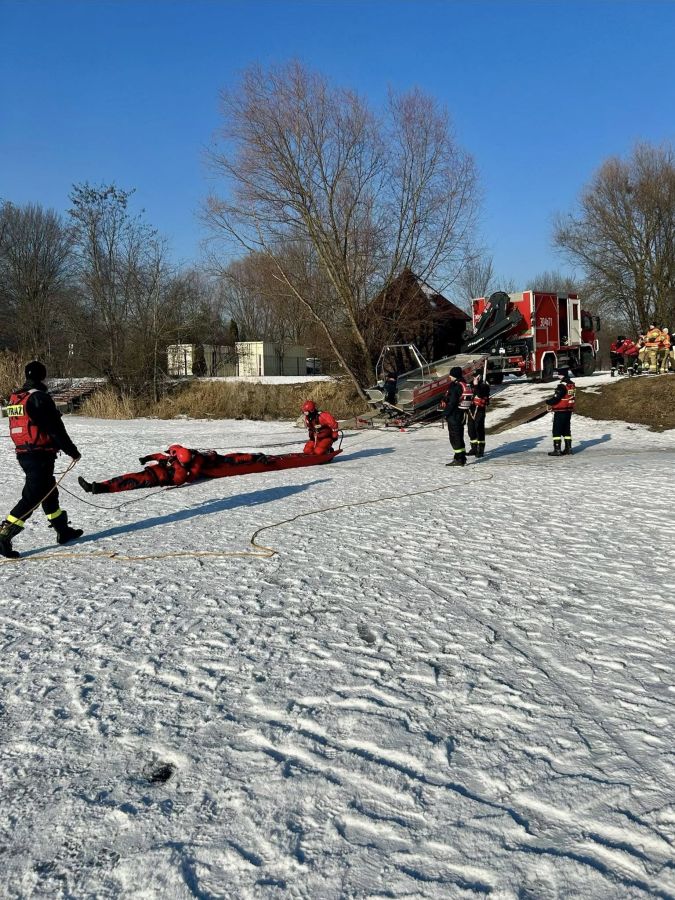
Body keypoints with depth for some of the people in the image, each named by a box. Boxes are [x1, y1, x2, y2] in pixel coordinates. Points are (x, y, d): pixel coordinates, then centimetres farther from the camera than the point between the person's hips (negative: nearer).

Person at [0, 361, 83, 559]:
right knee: (32, 497, -6)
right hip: (40, 455, -9)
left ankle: (63, 531, 29)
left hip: (22, 453, 9)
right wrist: (72, 451, -7)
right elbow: (56, 429, -16)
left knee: (49, 492, 19)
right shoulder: (39, 398, -16)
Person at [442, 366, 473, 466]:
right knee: (459, 436, 16)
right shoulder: (466, 386, 9)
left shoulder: (455, 386, -18)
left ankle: (459, 459, -2)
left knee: (454, 437, -3)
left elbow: (452, 402, -20)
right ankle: (462, 458, 21)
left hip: (454, 416, -9)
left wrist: (446, 412, -10)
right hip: (462, 415, 9)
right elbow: (469, 400, 14)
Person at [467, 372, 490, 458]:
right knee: (471, 429, 11)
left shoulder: (484, 385, -8)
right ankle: (474, 448, 22)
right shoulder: (472, 384, 12)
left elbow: (480, 394, -24)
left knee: (479, 429, -8)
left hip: (480, 410, -7)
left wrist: (476, 385, -27)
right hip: (471, 409, 7)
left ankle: (481, 450, -3)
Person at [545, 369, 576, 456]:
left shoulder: (562, 385, -22)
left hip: (560, 412, -9)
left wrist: (547, 402, -2)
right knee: (567, 430, 16)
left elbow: (556, 398, -21)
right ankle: (568, 448, 20)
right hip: (569, 411, 9)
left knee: (557, 431, -1)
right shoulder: (572, 384, 7)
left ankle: (557, 450, -2)